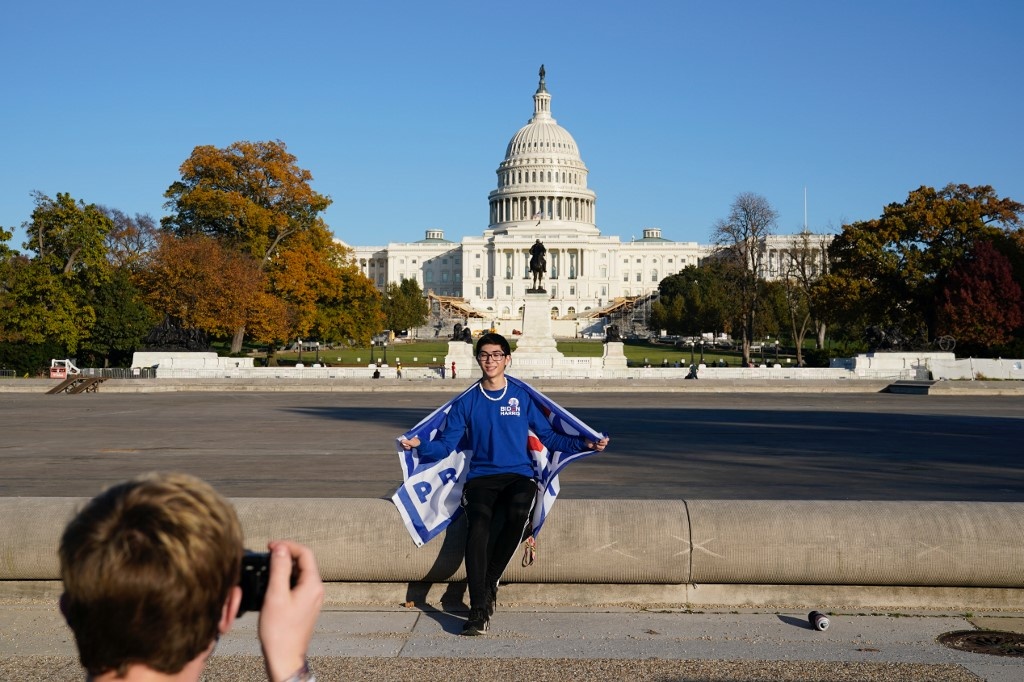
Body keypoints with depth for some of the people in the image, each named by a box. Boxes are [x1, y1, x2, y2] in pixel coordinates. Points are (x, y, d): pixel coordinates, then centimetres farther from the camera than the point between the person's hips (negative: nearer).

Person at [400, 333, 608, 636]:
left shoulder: (523, 398, 10)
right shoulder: (466, 402, 12)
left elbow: (549, 437, 12)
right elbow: (446, 445, 8)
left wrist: (584, 444, -1)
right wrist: (421, 445, -11)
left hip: (518, 475, 0)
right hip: (480, 477, 0)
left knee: (518, 514, -35)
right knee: (479, 525, -31)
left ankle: (489, 581, -16)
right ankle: (478, 610, -34)